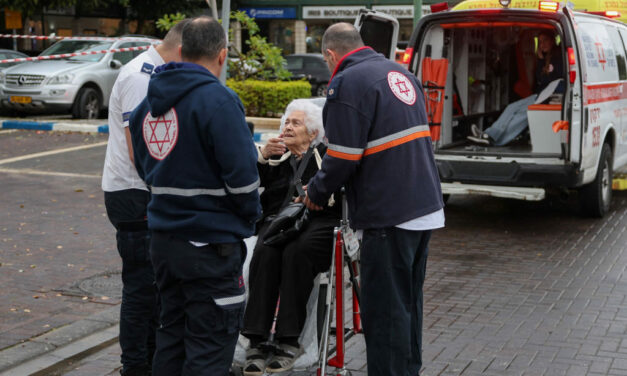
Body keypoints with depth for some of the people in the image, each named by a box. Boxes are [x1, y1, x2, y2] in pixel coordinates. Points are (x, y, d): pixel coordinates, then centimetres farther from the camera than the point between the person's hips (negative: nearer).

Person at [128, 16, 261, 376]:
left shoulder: (148, 103, 9)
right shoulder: (217, 99, -16)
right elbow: (242, 173, -19)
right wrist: (250, 217, -2)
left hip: (163, 238, 8)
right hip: (211, 245, -8)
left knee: (172, 335, 19)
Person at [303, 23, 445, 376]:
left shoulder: (347, 83, -11)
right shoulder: (401, 73, 15)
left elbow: (343, 157, -16)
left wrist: (316, 193, 0)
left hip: (389, 214, -9)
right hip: (426, 207, 9)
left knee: (385, 309, -1)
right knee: (410, 301, 19)